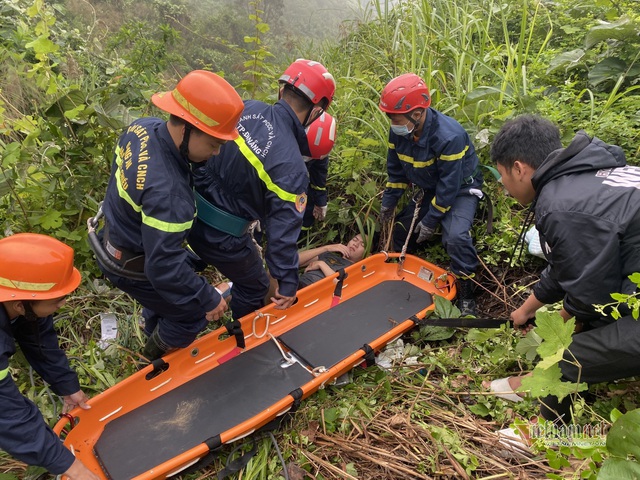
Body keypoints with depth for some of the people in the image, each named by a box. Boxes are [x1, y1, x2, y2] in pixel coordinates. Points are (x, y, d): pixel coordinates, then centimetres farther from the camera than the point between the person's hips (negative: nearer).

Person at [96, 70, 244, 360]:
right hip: (134, 267, -8)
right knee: (193, 315, 13)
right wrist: (208, 299, -23)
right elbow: (164, 268, -35)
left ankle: (156, 343, 60)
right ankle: (156, 363, 39)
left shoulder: (142, 127, -15)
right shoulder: (167, 193, -42)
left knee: (164, 296, 32)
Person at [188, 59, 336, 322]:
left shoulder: (248, 108, -8)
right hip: (221, 236, -6)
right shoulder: (291, 168, -26)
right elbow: (283, 231, -21)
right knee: (254, 289, 21)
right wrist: (287, 283, -10)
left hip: (191, 212, 7)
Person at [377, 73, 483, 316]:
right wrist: (387, 205, 2)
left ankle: (466, 293, -8)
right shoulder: (399, 131, -14)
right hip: (429, 189, 7)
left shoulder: (449, 136, -35)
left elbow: (449, 185, -28)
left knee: (455, 236, -29)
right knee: (401, 228, 10)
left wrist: (430, 221, -22)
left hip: (460, 189, -7)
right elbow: (396, 171, 0)